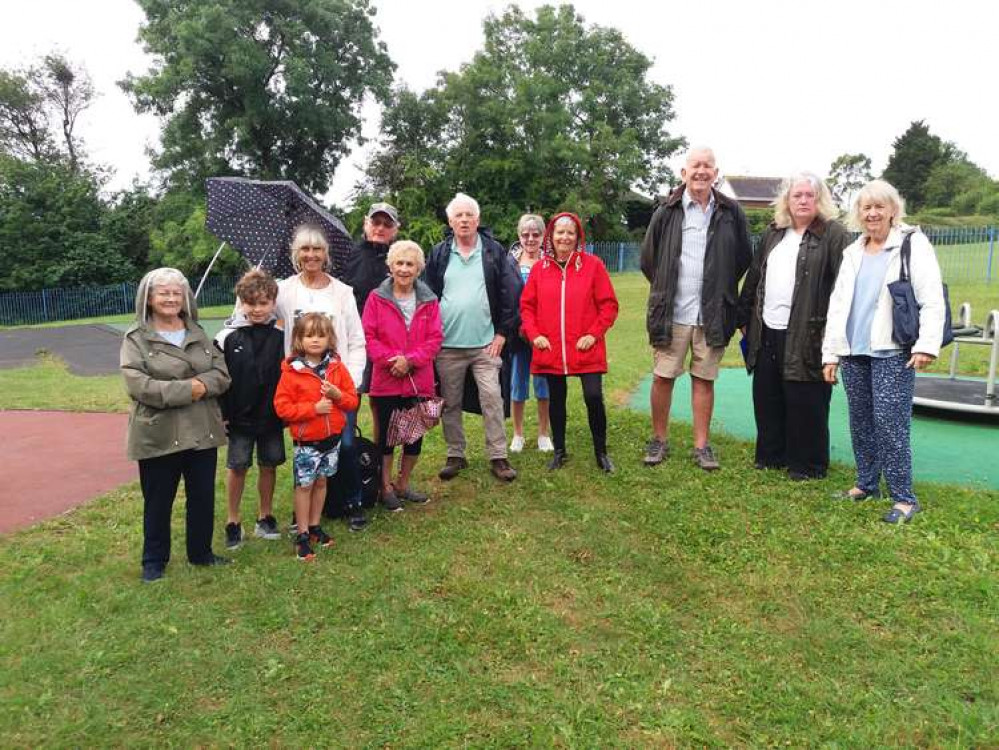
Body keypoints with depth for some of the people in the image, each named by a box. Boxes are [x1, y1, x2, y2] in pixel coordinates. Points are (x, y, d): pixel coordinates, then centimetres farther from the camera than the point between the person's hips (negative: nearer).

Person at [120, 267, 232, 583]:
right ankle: (154, 561, 26)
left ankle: (201, 552, 31)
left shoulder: (197, 334, 10)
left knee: (203, 497, 14)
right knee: (158, 502, 9)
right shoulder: (136, 339, -3)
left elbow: (221, 373, 2)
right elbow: (139, 385, -16)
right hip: (159, 435, -4)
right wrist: (186, 388, -20)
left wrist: (202, 385, -18)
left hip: (202, 431, 4)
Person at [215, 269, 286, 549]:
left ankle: (265, 517, 26)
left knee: (269, 465, 11)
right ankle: (233, 521, 21)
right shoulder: (228, 336, -6)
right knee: (237, 466, 6)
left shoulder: (280, 336, -2)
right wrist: (221, 414, -5)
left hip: (272, 416, 2)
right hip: (239, 417, -1)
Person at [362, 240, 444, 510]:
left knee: (415, 434, 12)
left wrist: (411, 360, -14)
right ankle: (386, 487, 23)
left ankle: (403, 484, 30)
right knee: (386, 434, 7)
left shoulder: (429, 300, 4)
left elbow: (435, 338, -1)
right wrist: (390, 359, -19)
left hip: (420, 381, 3)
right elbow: (368, 336, -6)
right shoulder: (376, 298, -2)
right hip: (386, 381, -2)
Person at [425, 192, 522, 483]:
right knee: (450, 403, 10)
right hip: (447, 345, 2)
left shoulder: (494, 252, 1)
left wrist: (502, 332, -4)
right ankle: (455, 456, 23)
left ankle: (498, 456, 8)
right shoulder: (439, 254, 5)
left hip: (485, 344, -1)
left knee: (492, 399, -3)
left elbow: (511, 293, -1)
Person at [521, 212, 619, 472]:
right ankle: (559, 451, 27)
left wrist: (593, 334, -10)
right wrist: (534, 334, -4)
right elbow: (527, 305, 9)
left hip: (587, 349, -2)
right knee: (556, 399, 12)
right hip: (550, 350, 2)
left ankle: (601, 452, 13)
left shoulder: (592, 264, -1)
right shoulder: (540, 268, 6)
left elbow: (609, 304, -1)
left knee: (593, 397, -7)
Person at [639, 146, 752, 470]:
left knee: (704, 379, 8)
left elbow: (745, 258, 13)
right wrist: (666, 290, 11)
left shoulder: (731, 213, 4)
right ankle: (659, 440, 19)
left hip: (712, 315, 1)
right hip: (671, 313, 0)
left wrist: (722, 290, 12)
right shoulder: (667, 212, 1)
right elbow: (648, 258, 9)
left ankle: (702, 445, 18)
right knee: (662, 378, 4)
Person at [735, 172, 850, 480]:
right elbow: (753, 278, 18)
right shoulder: (773, 234, 15)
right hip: (767, 332, 6)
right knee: (766, 397, 12)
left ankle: (808, 464, 14)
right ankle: (771, 455, 26)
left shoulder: (833, 234, -4)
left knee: (805, 402, 0)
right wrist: (745, 318, 16)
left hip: (806, 335, -6)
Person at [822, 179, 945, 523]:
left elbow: (932, 299, -8)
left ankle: (903, 498, 0)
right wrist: (830, 353, 12)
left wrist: (927, 345, -18)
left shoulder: (912, 244, -1)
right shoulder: (853, 252, 16)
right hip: (853, 352, 6)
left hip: (892, 352, -6)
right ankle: (866, 485, 24)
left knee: (889, 422, -9)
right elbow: (837, 303, 16)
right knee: (860, 422, 11)